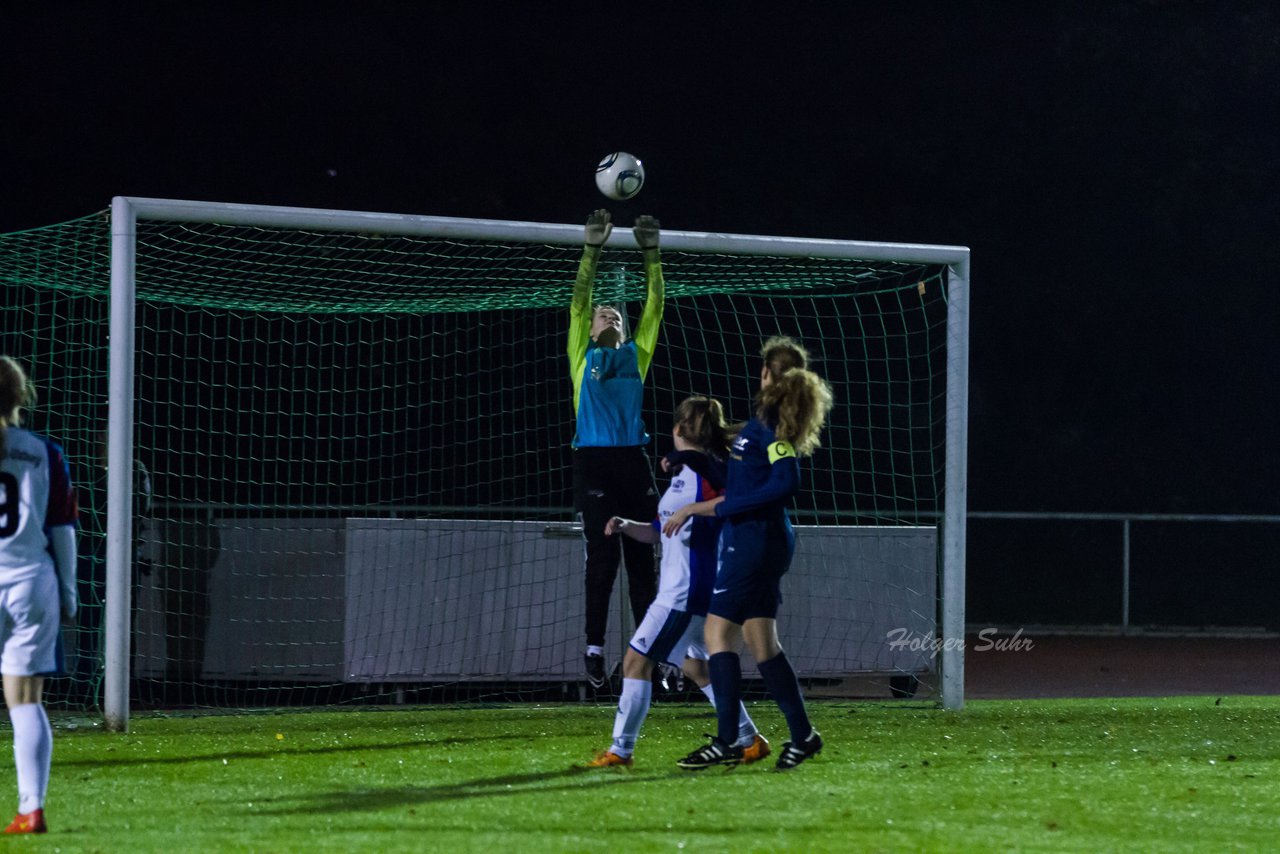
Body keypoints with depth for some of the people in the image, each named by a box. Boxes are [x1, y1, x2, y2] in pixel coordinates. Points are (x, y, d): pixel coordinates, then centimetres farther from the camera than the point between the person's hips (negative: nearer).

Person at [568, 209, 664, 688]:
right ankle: (595, 648, -1)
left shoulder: (636, 356, 18)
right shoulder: (583, 357, 12)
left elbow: (655, 305, 16)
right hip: (594, 463, -3)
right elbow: (580, 301, 5)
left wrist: (652, 253, 9)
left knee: (642, 559, 2)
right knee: (601, 559, -5)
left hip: (634, 463, 3)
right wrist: (592, 248, -1)